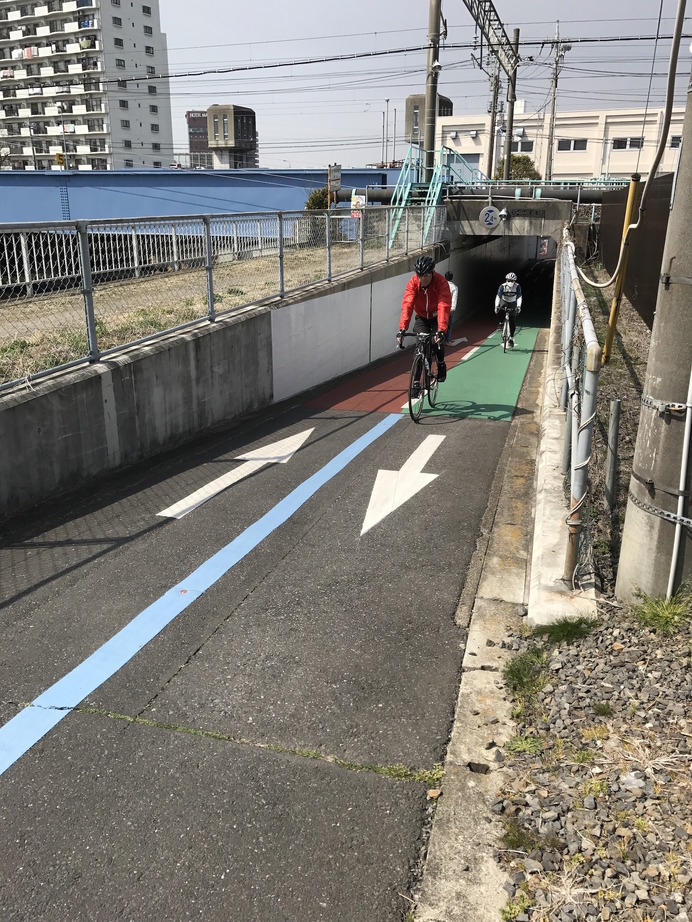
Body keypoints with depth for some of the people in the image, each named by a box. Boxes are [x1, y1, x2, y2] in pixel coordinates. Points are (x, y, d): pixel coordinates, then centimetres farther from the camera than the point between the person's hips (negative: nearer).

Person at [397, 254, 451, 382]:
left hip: (437, 318, -2)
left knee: (437, 341, -23)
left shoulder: (441, 282, -28)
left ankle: (441, 366, 8)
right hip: (421, 317, 2)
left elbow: (444, 307, -40)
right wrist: (402, 328, -46)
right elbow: (407, 305, -33)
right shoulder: (413, 282, -22)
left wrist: (441, 330, -54)